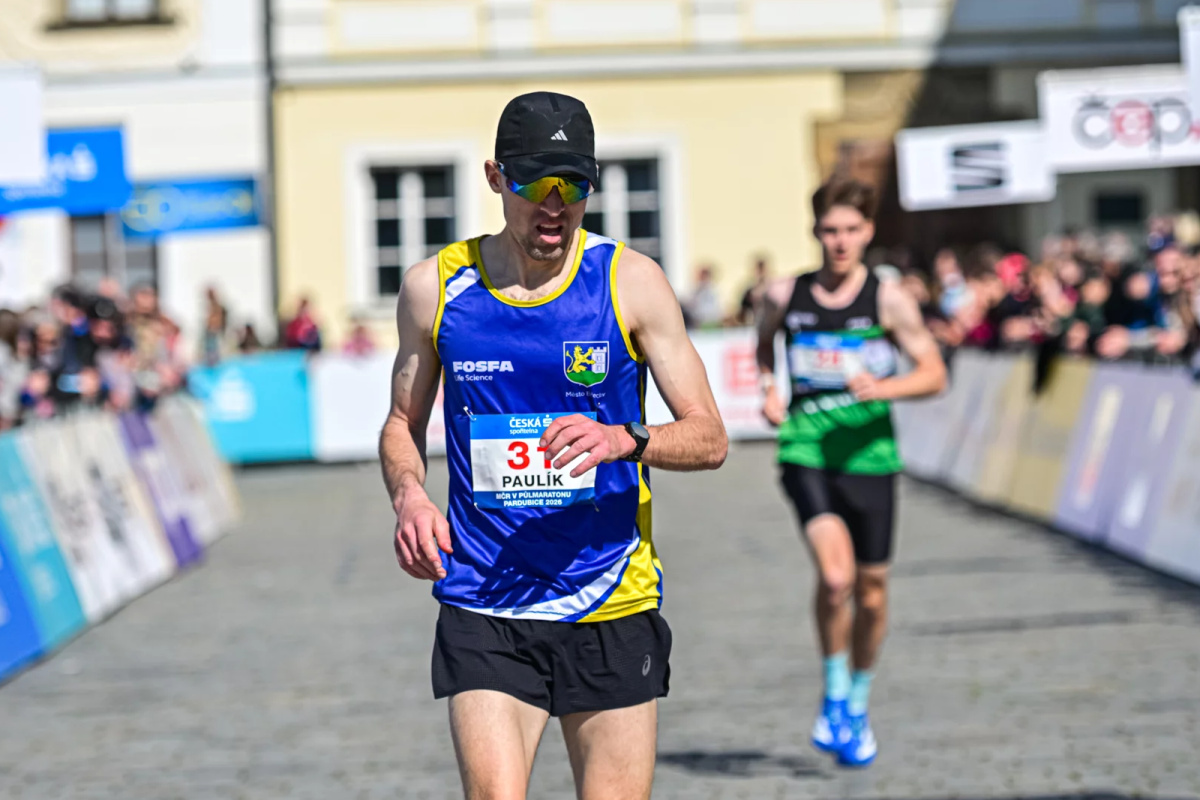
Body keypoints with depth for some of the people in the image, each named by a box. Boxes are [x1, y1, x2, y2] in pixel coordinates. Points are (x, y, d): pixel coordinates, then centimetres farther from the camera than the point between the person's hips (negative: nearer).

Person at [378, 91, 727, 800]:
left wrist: (623, 441, -21)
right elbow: (404, 424, 16)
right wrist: (409, 495, -6)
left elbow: (709, 439, -1)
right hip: (483, 612, 0)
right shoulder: (434, 287, 3)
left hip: (612, 609, 0)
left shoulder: (631, 282, -1)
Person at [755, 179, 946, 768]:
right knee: (836, 575, -22)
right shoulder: (785, 295, 3)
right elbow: (764, 342, 25)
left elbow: (934, 374, -3)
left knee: (872, 592, 9)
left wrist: (883, 388, -20)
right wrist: (769, 389, 8)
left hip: (869, 453, 1)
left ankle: (857, 703, 34)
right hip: (806, 450, -1)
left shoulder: (889, 300, -2)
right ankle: (834, 693, 0)